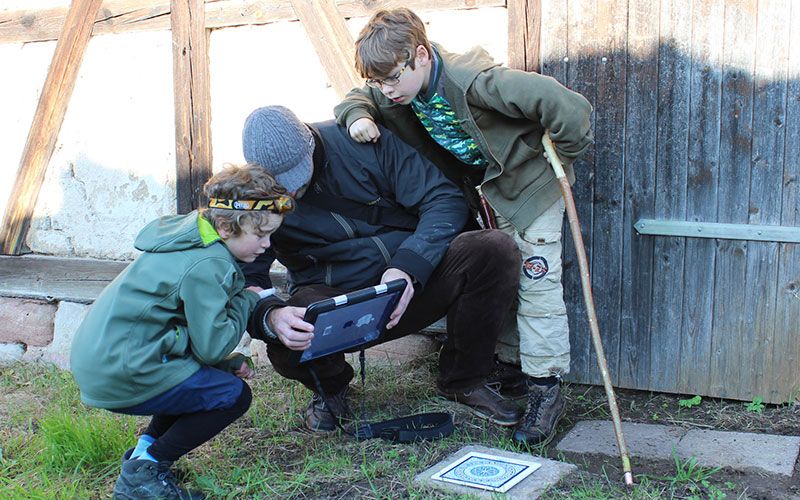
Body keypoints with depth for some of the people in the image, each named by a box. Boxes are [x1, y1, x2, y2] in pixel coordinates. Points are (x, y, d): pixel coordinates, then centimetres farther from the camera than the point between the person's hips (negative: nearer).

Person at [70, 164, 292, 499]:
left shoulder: (192, 235, 9)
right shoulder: (205, 267, -21)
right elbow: (212, 345, -19)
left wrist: (227, 362, 12)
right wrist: (247, 300, -4)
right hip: (118, 376, -10)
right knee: (234, 395, -4)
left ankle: (146, 449, 20)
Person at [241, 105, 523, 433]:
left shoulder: (363, 139, -11)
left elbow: (446, 199, -11)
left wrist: (408, 267, -27)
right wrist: (270, 317, -34)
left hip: (416, 278, 1)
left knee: (496, 250, -24)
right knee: (286, 347, -35)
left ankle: (464, 380, -1)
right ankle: (330, 387, 8)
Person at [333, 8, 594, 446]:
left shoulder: (473, 81, -36)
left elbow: (567, 106, -40)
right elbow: (357, 98, 7)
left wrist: (564, 157, -23)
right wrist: (358, 117, -17)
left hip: (532, 181, -8)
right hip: (490, 188, 8)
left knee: (537, 285, -9)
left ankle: (546, 389, -2)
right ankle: (510, 367, 25)